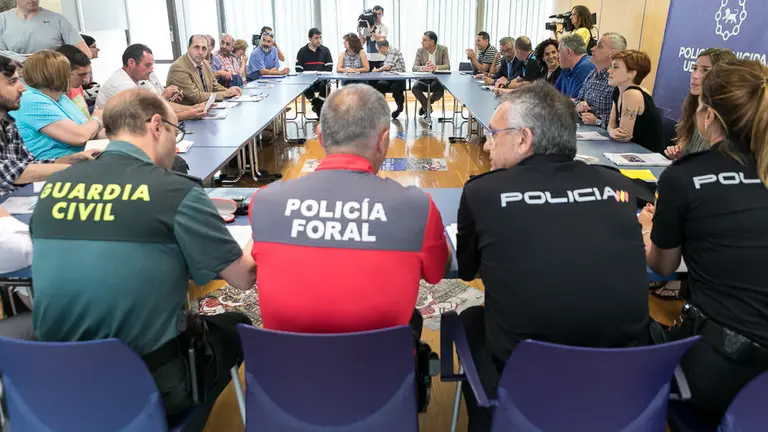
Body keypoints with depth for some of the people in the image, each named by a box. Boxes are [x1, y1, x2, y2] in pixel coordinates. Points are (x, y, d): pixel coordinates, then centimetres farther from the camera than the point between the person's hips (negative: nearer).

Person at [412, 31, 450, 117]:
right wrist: (423, 68, -31)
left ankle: (425, 106, 1)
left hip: (438, 79, -2)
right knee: (415, 88, -29)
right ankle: (427, 108, -1)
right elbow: (414, 68, -7)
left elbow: (447, 66, -13)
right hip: (424, 79, 2)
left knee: (440, 91, -33)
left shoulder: (443, 49, -4)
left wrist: (436, 67, -35)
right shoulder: (420, 51, 1)